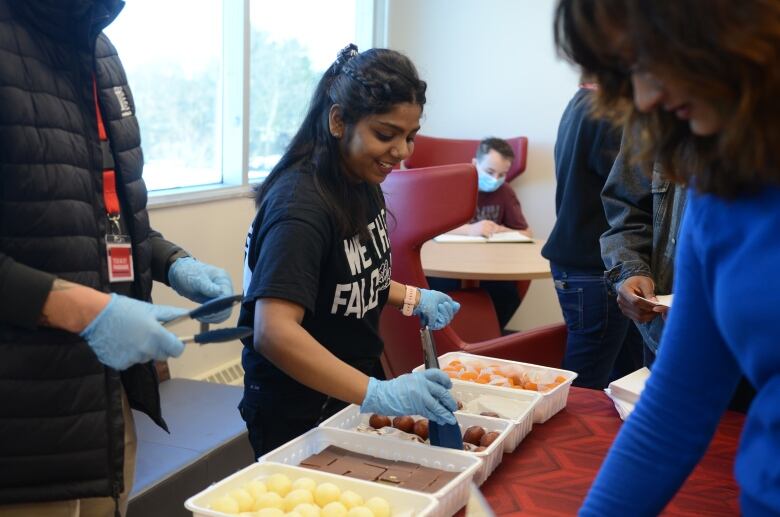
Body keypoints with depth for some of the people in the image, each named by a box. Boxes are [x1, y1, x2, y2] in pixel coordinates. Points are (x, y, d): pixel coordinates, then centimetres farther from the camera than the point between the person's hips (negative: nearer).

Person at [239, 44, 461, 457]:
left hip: (352, 396, 9)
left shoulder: (364, 182, 1)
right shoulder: (301, 203, -26)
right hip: (298, 418, -8)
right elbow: (273, 332, -36)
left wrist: (412, 298, 0)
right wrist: (376, 393, -43)